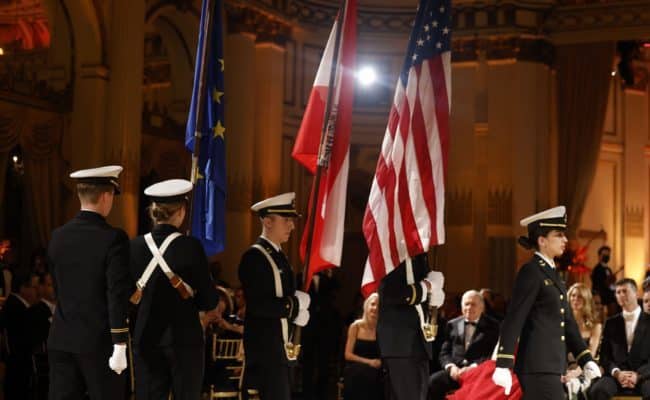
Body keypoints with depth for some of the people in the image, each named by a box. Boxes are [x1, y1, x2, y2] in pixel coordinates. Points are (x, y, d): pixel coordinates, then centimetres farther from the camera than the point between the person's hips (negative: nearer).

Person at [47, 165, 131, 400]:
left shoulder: (58, 237, 5)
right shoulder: (113, 238, -12)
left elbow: (59, 289, 13)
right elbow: (117, 295, -17)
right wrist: (119, 346, -15)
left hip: (61, 340, 5)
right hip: (99, 341, -5)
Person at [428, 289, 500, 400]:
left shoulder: (493, 326, 8)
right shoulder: (452, 324, 20)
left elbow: (493, 354, -3)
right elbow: (444, 353, 16)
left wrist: (472, 367, -16)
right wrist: (450, 366, -7)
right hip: (455, 371, 3)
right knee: (432, 382, -26)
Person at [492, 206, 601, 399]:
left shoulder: (552, 274, 18)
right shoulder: (530, 272, -10)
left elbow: (567, 321, 21)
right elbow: (514, 320, -17)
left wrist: (586, 359, 15)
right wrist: (503, 366, -23)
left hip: (551, 365, 9)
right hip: (538, 366, -9)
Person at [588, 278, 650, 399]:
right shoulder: (611, 323, 18)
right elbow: (604, 355, 11)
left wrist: (638, 375, -16)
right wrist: (617, 373, -10)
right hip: (617, 376, 2)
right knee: (597, 390, -32)